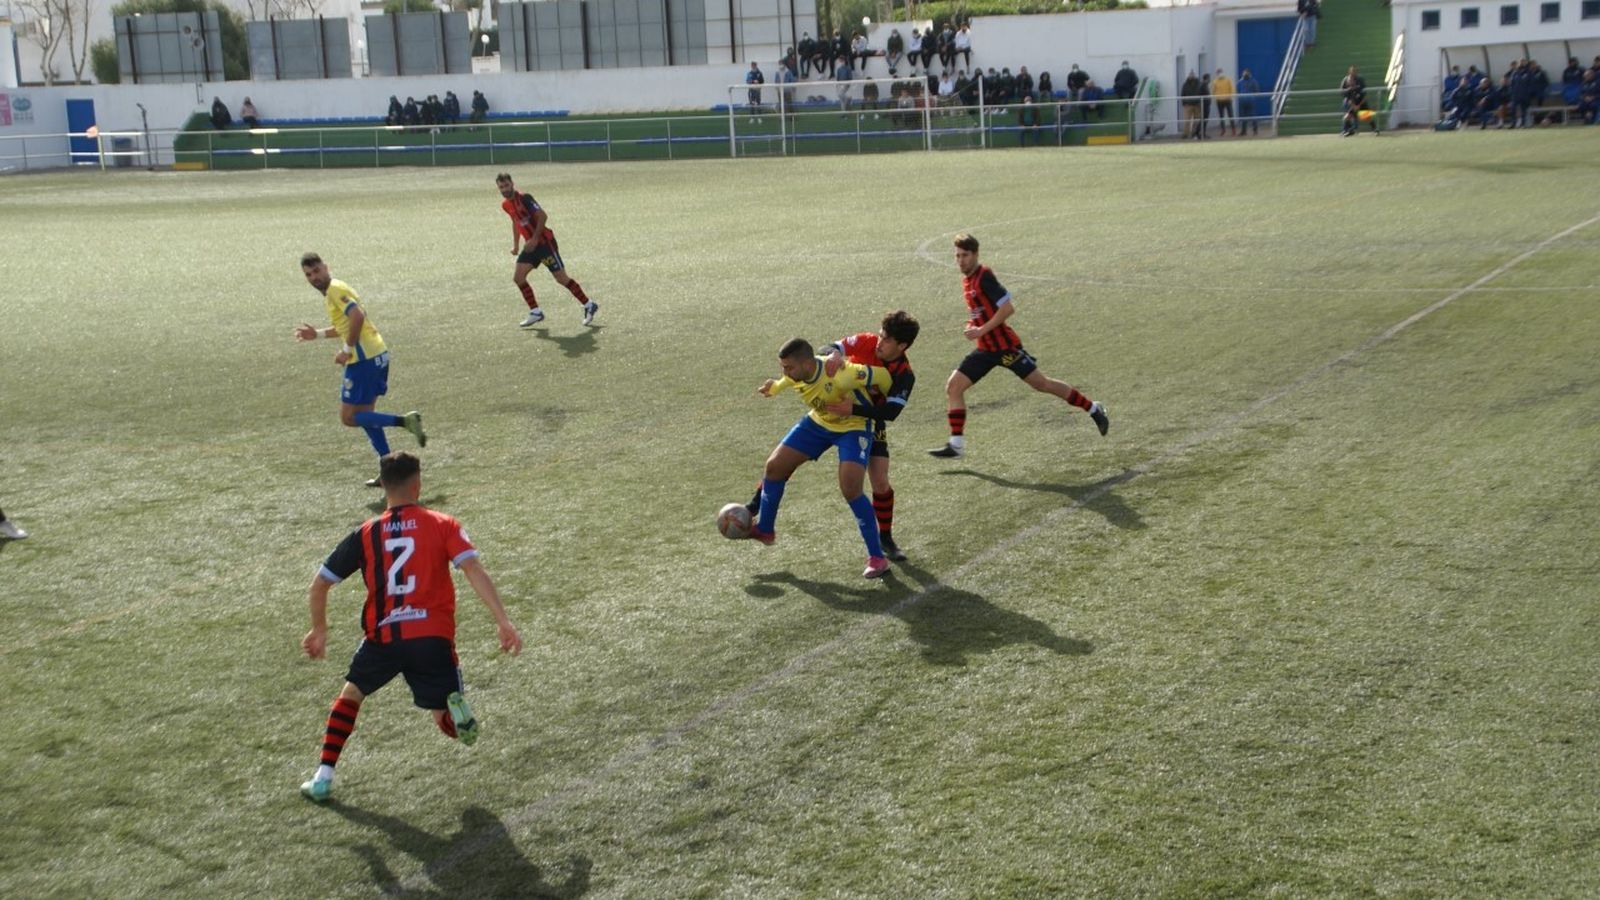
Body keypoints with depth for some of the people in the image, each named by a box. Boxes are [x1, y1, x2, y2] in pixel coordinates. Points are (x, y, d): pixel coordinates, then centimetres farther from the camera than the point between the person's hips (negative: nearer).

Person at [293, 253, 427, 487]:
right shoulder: (334, 290, 19)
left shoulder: (334, 289, -10)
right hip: (378, 354, 10)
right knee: (364, 414, 16)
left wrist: (347, 350, -19)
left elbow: (357, 316, -25)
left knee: (348, 417, -4)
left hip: (364, 359, -10)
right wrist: (317, 334, 30)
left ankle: (405, 421, -14)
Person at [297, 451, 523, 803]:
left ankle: (323, 778, 22)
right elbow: (474, 570, -10)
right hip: (433, 636, -1)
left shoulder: (365, 534, 10)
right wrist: (503, 622, -14)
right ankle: (454, 705, -24)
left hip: (383, 637, 1)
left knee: (352, 694, 29)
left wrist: (319, 630, 30)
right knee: (447, 721, 13)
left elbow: (319, 583, 14)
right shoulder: (443, 525, 5)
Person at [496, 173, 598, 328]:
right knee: (518, 277, -2)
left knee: (561, 278, -6)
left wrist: (534, 239, -23)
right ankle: (535, 312, 7)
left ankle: (589, 305, 8)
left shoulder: (524, 198, -18)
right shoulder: (505, 205, 7)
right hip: (531, 245, 8)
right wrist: (516, 245, 18)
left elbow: (543, 216, -22)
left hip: (544, 242, -8)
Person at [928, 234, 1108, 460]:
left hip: (1005, 346, -8)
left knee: (1041, 384, 0)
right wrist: (974, 325, 8)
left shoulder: (984, 276, -16)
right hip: (985, 349, 8)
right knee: (953, 386, -2)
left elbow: (1008, 307, -22)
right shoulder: (967, 280, 10)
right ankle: (956, 444, 0)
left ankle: (1093, 409, 17)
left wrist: (982, 330, -22)